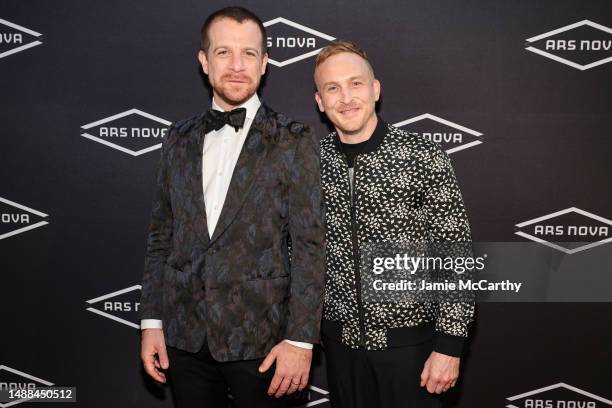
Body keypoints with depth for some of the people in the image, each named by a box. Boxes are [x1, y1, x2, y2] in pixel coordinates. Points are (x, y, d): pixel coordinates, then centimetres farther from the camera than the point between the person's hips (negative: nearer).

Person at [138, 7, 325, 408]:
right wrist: (152, 322, 6)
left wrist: (300, 339, -12)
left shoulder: (293, 140, -5)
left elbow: (309, 246, -8)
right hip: (184, 335, 4)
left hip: (259, 335, -3)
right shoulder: (180, 139, 7)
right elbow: (161, 237, 10)